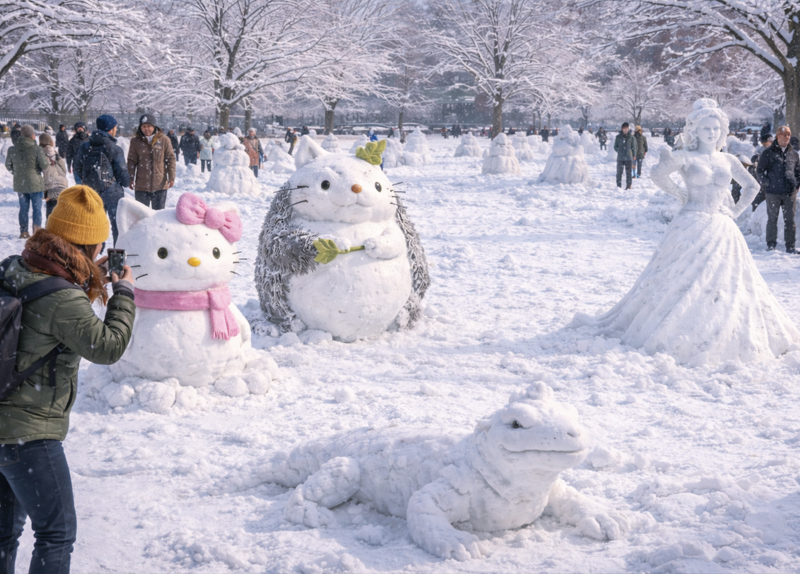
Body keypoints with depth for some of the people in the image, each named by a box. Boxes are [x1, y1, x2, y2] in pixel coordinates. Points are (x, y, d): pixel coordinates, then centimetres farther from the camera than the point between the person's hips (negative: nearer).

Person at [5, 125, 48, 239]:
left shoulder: (12, 149, -2)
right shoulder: (37, 149, -17)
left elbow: (8, 165, 9)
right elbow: (45, 165, -16)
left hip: (19, 184, 4)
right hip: (35, 183, -4)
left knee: (23, 208, 13)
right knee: (37, 208, 5)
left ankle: (23, 232, 16)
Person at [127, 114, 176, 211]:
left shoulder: (164, 140, -2)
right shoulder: (135, 141, 1)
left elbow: (170, 159, 2)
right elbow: (132, 161, 6)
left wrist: (171, 177, -2)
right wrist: (131, 179, 1)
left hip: (160, 184, -1)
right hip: (141, 185, 1)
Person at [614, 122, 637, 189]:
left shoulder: (631, 137, 2)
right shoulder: (618, 137, 3)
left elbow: (633, 147, 7)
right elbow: (615, 146, 11)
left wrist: (633, 155, 3)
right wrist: (619, 151, -1)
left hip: (629, 158, 0)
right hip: (620, 158, 0)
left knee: (628, 173, 3)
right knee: (619, 172, 0)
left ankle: (629, 186, 10)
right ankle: (618, 186, 8)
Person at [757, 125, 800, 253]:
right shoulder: (768, 153, 2)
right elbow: (760, 171, 4)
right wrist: (768, 183, -5)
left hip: (790, 193, 3)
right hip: (773, 192, -2)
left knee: (790, 219, 3)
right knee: (772, 218, 3)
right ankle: (771, 245, 10)